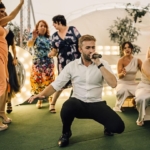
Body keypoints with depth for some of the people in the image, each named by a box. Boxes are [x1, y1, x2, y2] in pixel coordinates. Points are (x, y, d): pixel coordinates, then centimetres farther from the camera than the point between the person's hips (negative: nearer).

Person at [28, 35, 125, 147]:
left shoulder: (103, 63, -3)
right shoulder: (72, 66, -1)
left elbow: (113, 84, -16)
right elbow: (56, 85, -2)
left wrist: (99, 64, -22)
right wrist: (42, 94, -21)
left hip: (96, 104, 0)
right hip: (78, 103, 0)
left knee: (118, 126, -21)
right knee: (67, 107, -36)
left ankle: (107, 127, 20)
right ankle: (66, 133, -1)